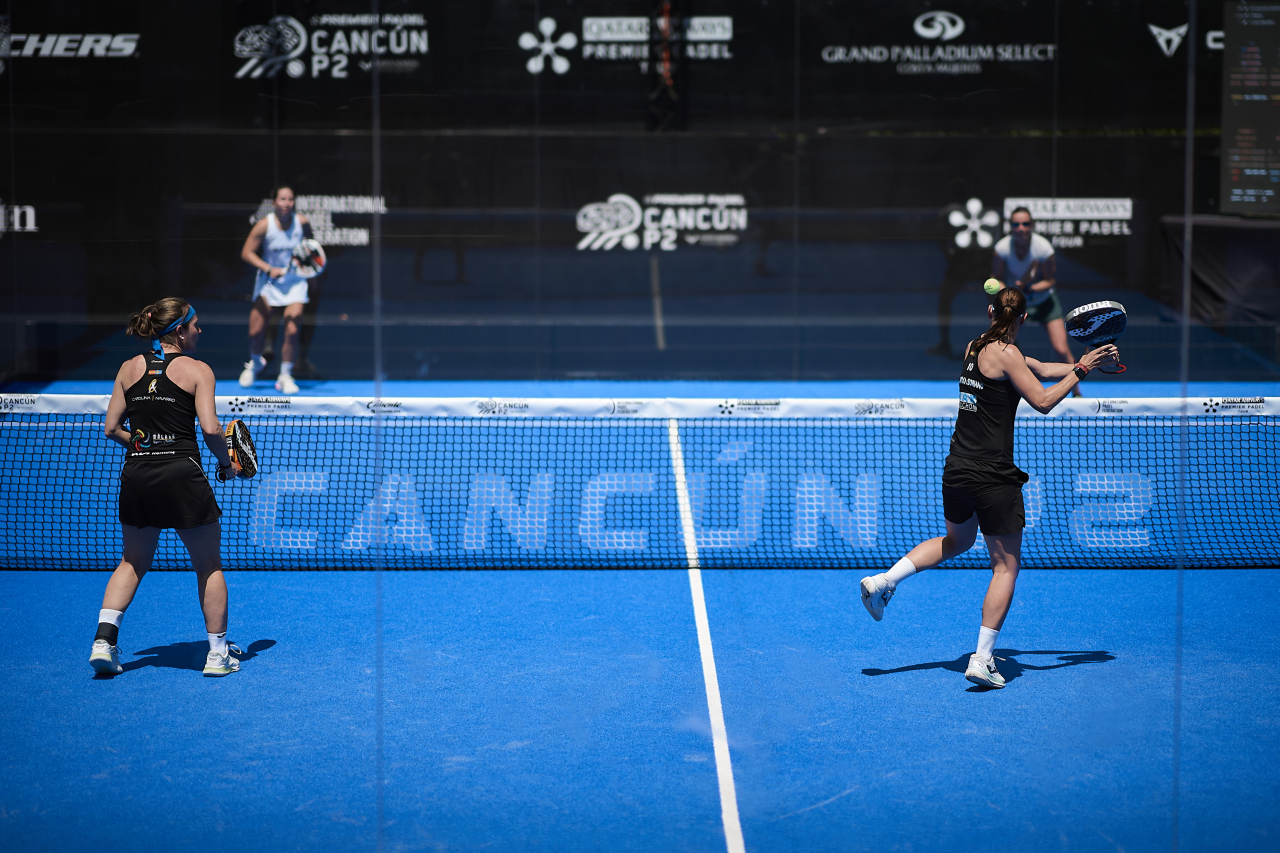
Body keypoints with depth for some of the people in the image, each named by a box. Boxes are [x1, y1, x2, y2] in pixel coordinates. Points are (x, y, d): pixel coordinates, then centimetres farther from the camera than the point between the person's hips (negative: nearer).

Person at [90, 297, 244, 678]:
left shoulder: (129, 368, 9)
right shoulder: (197, 370, -3)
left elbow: (111, 428, 8)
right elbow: (210, 428, -12)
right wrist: (227, 463, 5)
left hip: (136, 475, 4)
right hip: (183, 473, -4)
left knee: (132, 562, 20)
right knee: (209, 565, 11)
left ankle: (104, 641, 5)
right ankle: (218, 653, 15)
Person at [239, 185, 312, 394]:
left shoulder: (302, 222, -8)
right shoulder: (264, 225, -14)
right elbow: (247, 253, -13)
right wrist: (268, 269, -26)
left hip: (295, 282, 0)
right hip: (268, 282, 0)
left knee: (292, 332, -13)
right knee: (255, 332, -1)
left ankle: (285, 375, 6)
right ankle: (255, 363, 33)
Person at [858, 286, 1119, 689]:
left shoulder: (976, 347, 11)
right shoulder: (1005, 353, -14)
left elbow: (1041, 369, 17)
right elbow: (1043, 401, -14)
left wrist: (1087, 361, 11)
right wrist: (1080, 371, -4)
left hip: (956, 470, 8)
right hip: (993, 475, -8)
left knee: (956, 541, 32)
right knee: (1006, 565, 3)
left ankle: (883, 580, 18)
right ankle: (982, 659, -2)